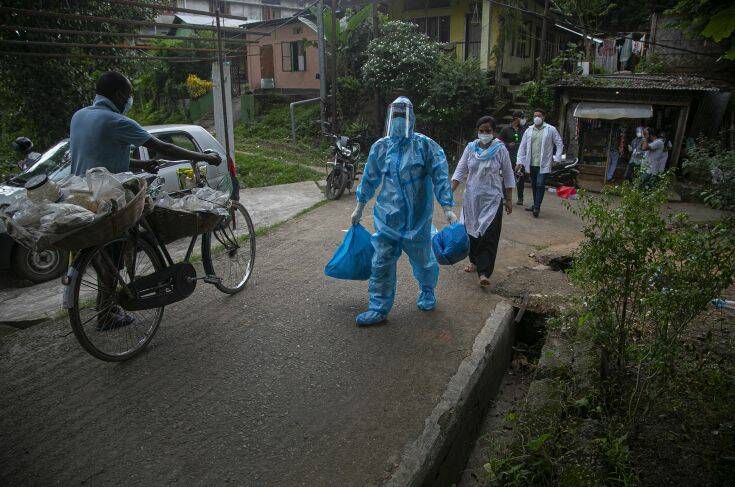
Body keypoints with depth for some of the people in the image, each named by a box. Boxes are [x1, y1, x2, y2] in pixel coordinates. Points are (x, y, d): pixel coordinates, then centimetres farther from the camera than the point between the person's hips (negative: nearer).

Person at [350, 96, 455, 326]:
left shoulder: (425, 145, -7)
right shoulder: (380, 147, 3)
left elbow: (441, 177, -10)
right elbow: (369, 179, 12)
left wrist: (448, 209, -16)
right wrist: (359, 208, 17)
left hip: (418, 217, -2)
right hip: (388, 217, 2)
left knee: (423, 259, 15)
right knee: (382, 262, 1)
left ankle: (427, 292, 43)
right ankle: (379, 308, 12)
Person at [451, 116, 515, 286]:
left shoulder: (500, 149, -3)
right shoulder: (470, 148, 2)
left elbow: (508, 176, 1)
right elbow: (460, 170, 1)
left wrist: (509, 200, 1)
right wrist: (450, 191, -11)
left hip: (492, 199, -3)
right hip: (472, 197, 3)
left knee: (489, 234, -9)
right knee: (472, 231, 11)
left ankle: (484, 272, -11)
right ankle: (474, 261, 32)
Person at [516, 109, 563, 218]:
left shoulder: (551, 129, 0)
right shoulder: (529, 130, 9)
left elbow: (559, 144, 4)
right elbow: (522, 146, 8)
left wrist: (557, 158, -3)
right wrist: (520, 162, 2)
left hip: (543, 164, -4)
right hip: (531, 163, 4)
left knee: (540, 184, -10)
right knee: (534, 185, 12)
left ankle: (537, 207, -8)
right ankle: (535, 205, 23)